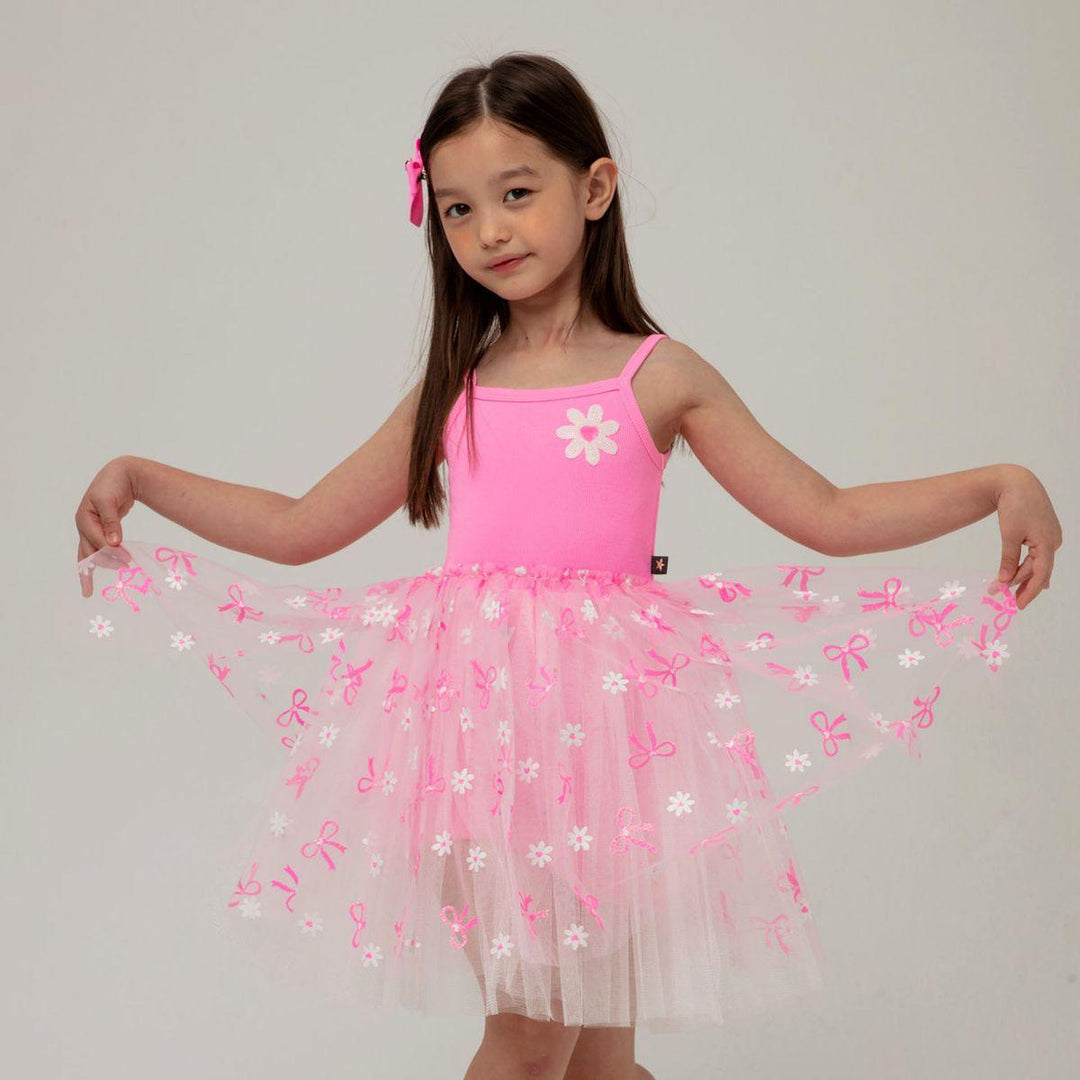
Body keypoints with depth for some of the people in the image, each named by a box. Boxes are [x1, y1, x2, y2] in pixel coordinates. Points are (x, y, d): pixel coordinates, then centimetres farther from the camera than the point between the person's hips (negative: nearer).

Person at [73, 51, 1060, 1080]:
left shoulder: (658, 377, 3)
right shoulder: (451, 393, 9)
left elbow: (830, 516, 5)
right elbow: (299, 528, 16)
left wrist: (1001, 483, -5)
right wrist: (137, 474, 11)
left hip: (605, 722, -1)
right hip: (478, 725, 2)